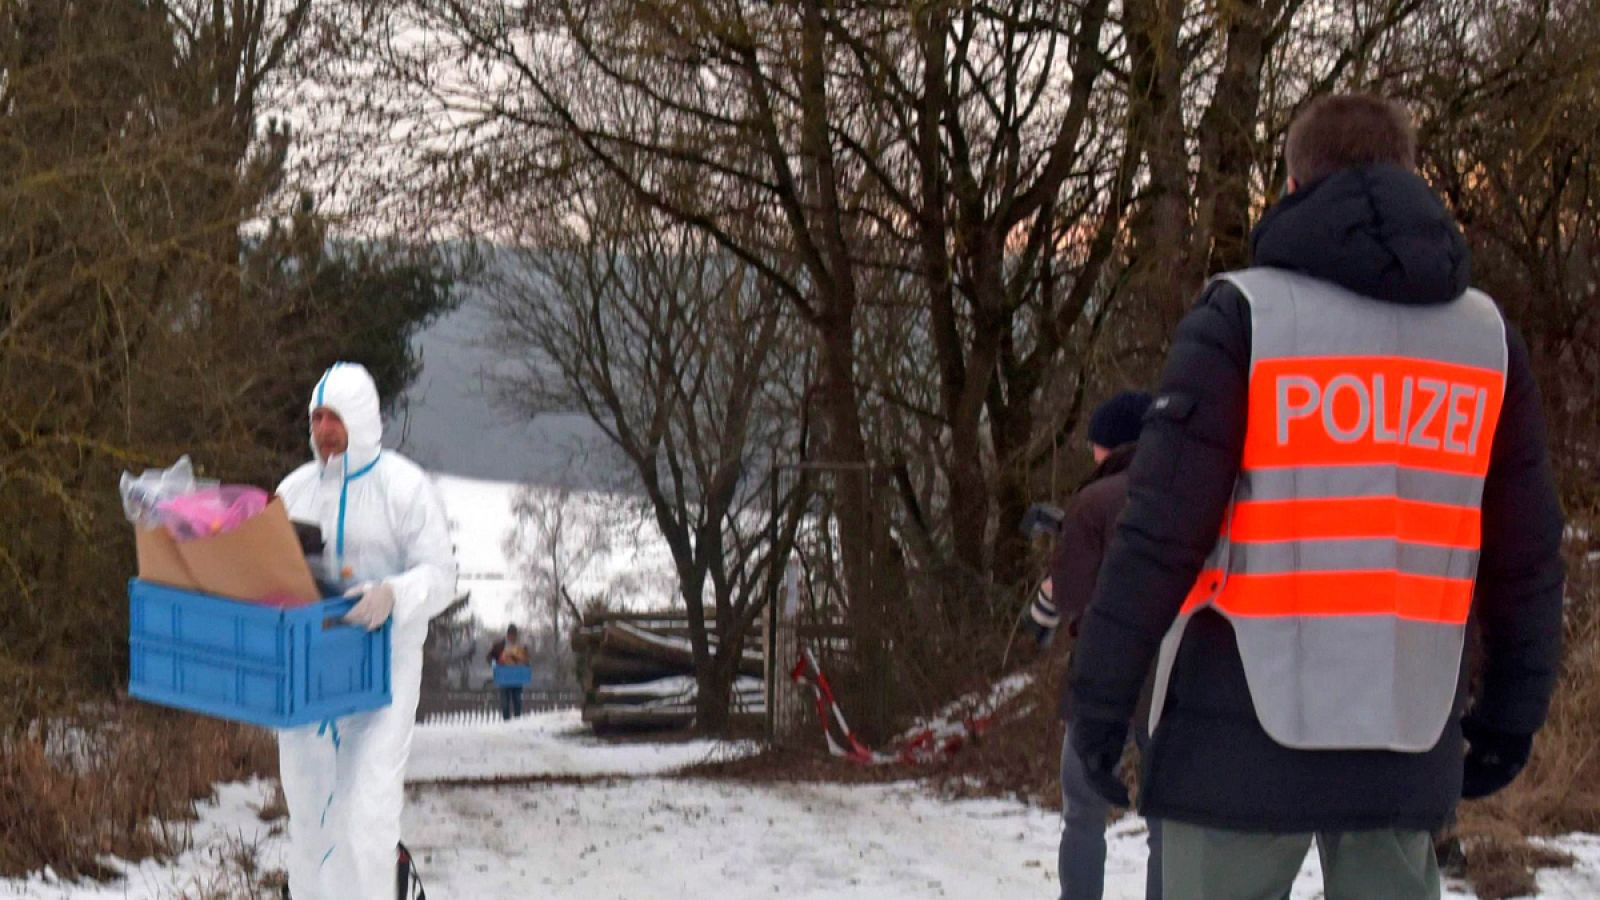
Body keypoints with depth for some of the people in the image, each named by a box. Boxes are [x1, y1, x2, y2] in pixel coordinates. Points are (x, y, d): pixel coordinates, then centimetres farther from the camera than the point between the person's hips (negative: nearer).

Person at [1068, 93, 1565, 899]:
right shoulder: (1487, 335, 8)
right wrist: (1513, 706, 19)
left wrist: (1101, 691, -3)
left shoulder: (1243, 315, -6)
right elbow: (1525, 553, 10)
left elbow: (1160, 528, -9)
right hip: (1409, 739, 4)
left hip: (1245, 730, -4)